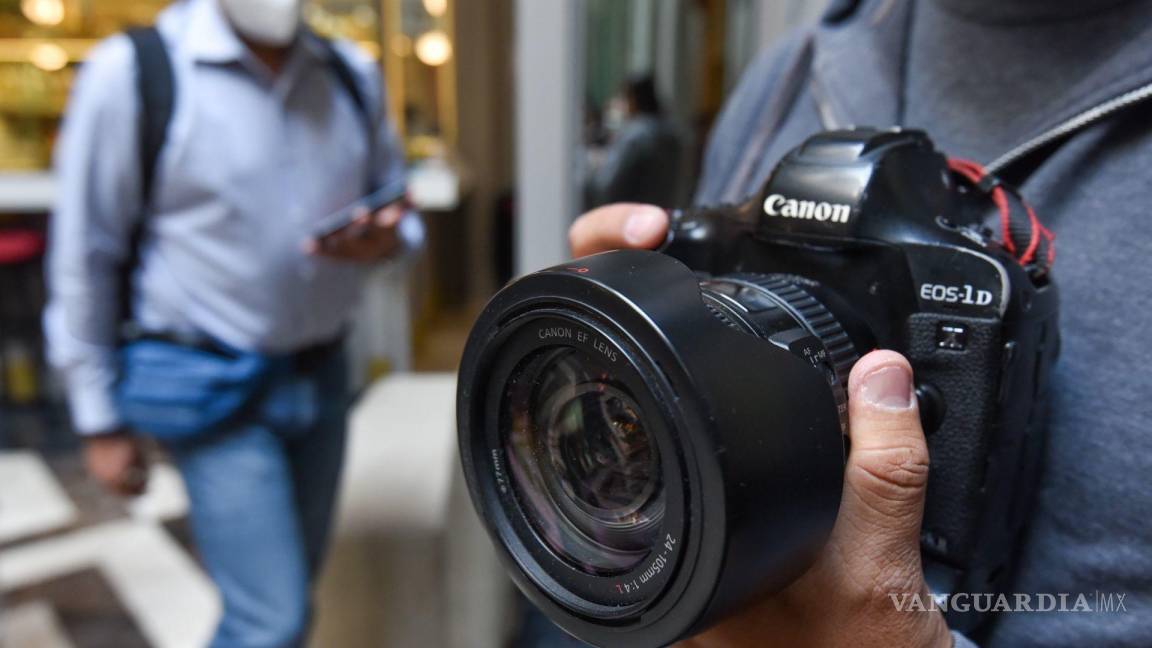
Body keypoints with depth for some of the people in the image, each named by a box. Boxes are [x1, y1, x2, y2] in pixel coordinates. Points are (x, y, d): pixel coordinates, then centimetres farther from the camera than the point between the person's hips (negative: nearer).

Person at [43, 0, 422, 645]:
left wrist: (386, 241, -13)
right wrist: (101, 422, -2)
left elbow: (399, 212, 12)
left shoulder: (353, 75, 3)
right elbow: (85, 259, -6)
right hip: (214, 391, -5)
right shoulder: (132, 72, -11)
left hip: (324, 375, 5)